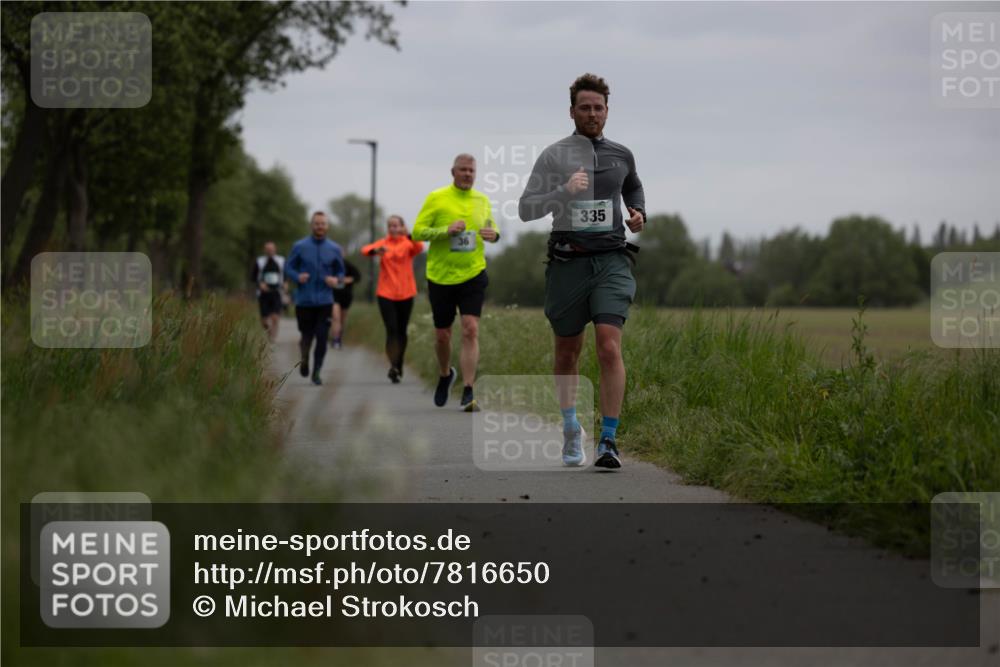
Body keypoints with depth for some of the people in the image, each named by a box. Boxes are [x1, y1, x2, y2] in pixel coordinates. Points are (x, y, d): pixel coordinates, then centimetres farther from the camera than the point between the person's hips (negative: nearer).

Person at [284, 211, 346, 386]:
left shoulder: (334, 249, 5)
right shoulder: (300, 247, 0)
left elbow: (340, 272, 14)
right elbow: (288, 267, 5)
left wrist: (337, 280, -9)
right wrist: (297, 277, -16)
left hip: (324, 301, 1)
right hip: (304, 300, -1)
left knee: (322, 337, -7)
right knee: (307, 336, 4)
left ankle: (316, 372, 4)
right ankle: (304, 359, 35)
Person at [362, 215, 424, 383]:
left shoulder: (409, 244, 0)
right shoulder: (383, 243, 2)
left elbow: (419, 248, -24)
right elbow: (365, 250, -16)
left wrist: (409, 236, -44)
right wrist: (376, 251, -40)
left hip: (405, 293, 1)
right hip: (386, 293, -1)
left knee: (401, 331, 11)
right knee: (392, 330, -12)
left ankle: (399, 367, 26)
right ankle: (393, 366, -18)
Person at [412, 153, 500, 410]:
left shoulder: (482, 200, 8)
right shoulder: (436, 198, -3)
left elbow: (491, 227, 23)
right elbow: (417, 232, -6)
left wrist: (494, 235, -2)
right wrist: (446, 230, -22)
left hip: (473, 275, 1)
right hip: (441, 277, -1)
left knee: (471, 331, -13)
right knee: (442, 335, 9)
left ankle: (468, 394, -14)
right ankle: (445, 374, 40)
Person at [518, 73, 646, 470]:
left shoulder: (622, 155, 11)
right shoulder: (554, 155, 1)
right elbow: (525, 209, -5)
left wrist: (639, 213, 12)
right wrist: (564, 191, -19)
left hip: (612, 261, 0)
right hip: (568, 261, 0)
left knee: (609, 348, -17)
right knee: (567, 353, 11)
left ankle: (608, 441, -15)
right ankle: (571, 429, 33)